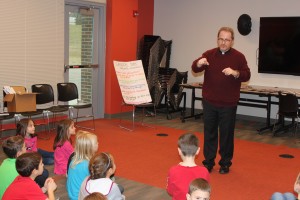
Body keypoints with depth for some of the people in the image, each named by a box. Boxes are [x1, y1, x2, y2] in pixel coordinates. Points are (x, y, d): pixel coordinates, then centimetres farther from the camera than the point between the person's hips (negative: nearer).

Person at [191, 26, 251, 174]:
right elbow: (195, 69, -8)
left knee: (226, 134, 7)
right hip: (209, 102, 2)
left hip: (228, 104, -1)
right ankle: (208, 161, 22)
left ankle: (225, 163, 21)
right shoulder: (209, 54, 2)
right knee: (209, 132, 10)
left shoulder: (239, 57, -1)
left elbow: (247, 75, -5)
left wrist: (235, 73, -25)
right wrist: (199, 63, -31)